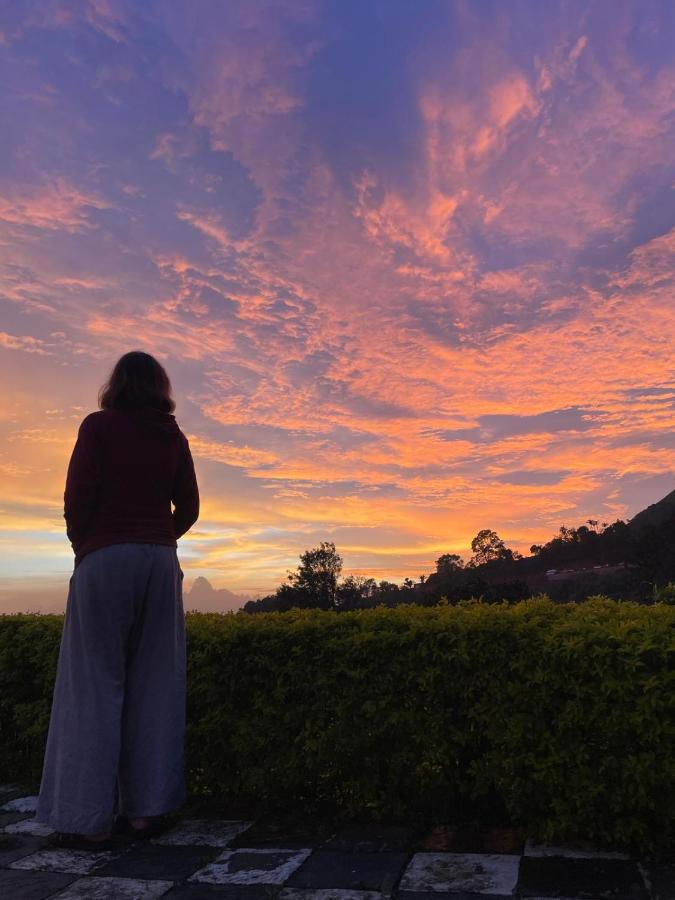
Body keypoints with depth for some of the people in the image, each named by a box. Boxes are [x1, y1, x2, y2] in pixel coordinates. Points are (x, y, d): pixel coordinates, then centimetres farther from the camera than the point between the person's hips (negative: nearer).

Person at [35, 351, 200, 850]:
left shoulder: (99, 425, 0)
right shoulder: (175, 438, 12)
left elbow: (78, 496, -6)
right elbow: (189, 508, 9)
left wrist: (82, 546, 9)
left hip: (106, 558, -4)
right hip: (162, 561, 4)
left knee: (96, 683, 0)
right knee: (154, 685, 7)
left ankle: (89, 817, 2)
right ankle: (147, 806, 11)